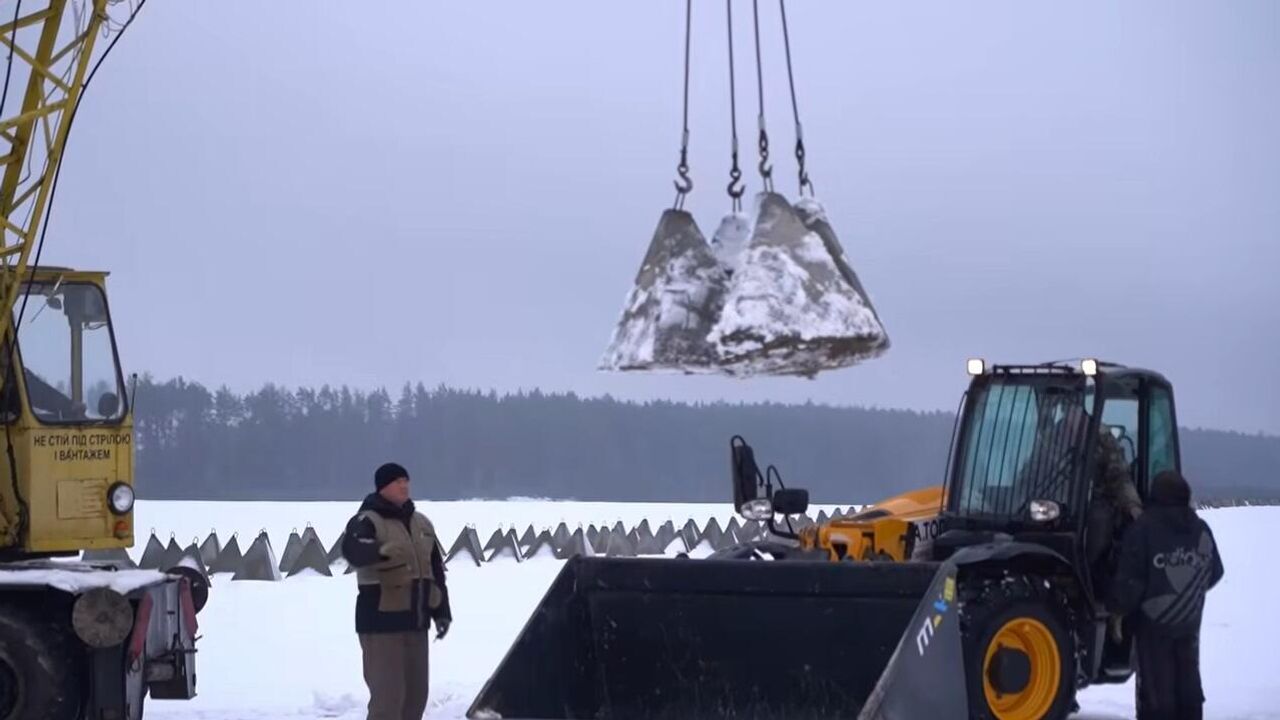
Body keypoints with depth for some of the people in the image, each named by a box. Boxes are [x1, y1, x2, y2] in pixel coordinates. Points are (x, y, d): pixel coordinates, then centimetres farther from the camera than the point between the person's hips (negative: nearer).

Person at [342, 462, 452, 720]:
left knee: (416, 692, 13)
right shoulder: (367, 521, -10)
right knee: (388, 694, -12)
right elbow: (353, 550, -33)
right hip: (381, 621, -7)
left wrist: (442, 612, 14)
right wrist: (381, 550, -53)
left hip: (415, 621, 7)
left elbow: (436, 571, 20)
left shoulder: (421, 523, 13)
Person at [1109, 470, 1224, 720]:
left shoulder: (1144, 528, -13)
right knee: (1188, 681, 14)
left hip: (1153, 621, -5)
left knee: (1156, 686, -1)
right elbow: (1214, 573, 14)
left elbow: (1129, 577, -17)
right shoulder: (1201, 530, 5)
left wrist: (1118, 608, -2)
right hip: (1189, 621, 5)